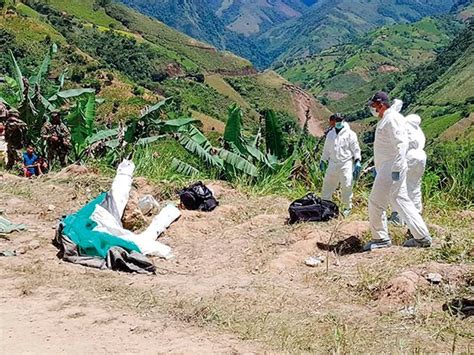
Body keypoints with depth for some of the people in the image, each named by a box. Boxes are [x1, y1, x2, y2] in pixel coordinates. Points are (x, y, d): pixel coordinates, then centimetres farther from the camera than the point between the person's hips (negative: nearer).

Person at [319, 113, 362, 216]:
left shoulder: (350, 134, -4)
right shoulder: (330, 134, 12)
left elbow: (356, 148, -4)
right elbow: (326, 149, 21)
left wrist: (357, 161, -13)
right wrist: (323, 160, 21)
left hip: (346, 164, -5)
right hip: (333, 164, 5)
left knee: (346, 187, -4)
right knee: (327, 185, 7)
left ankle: (347, 207, 11)